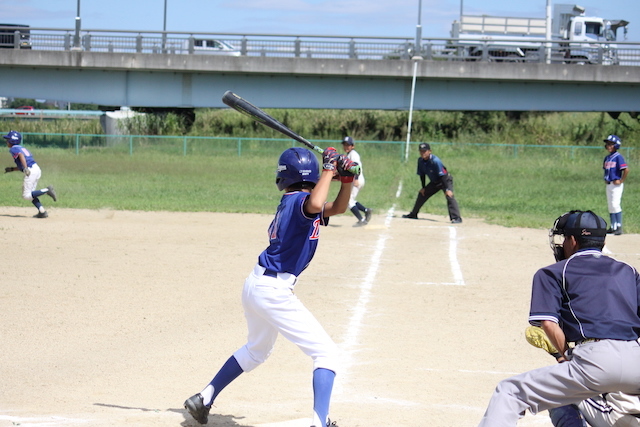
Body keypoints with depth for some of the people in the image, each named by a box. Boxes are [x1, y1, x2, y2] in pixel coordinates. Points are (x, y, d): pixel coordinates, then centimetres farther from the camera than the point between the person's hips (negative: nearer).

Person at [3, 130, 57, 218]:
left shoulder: (13, 149, -1)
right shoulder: (22, 148, 26)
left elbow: (21, 155, -22)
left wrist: (25, 168, -32)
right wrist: (12, 169, 36)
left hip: (31, 171, -9)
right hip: (37, 169, 9)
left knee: (26, 196, -6)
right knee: (30, 194, 16)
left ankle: (46, 190, -17)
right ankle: (42, 211, 6)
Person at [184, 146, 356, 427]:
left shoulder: (289, 202, 12)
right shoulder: (299, 201, -15)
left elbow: (337, 207, 19)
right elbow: (315, 205, -41)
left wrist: (347, 180, 1)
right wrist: (329, 168, -27)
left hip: (256, 285, 9)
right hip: (273, 291, -9)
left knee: (257, 350, 33)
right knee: (326, 353, -7)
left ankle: (204, 399, 38)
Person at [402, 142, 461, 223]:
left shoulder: (435, 161, -30)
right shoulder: (420, 160, -9)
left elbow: (443, 175, -31)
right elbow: (422, 175, 5)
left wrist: (447, 189, -35)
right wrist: (423, 187, 6)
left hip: (445, 180, -8)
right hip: (434, 182, 8)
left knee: (449, 196, -27)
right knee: (422, 194, 13)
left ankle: (456, 218, -33)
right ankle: (413, 214, 30)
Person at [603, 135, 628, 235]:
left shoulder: (618, 157, -12)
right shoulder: (607, 158, 12)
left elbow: (626, 170, -19)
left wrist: (621, 181, -15)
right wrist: (606, 180, 13)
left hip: (616, 185, -8)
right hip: (608, 185, 8)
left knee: (615, 205, -12)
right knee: (610, 206, 10)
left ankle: (619, 227, -9)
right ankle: (613, 227, 16)